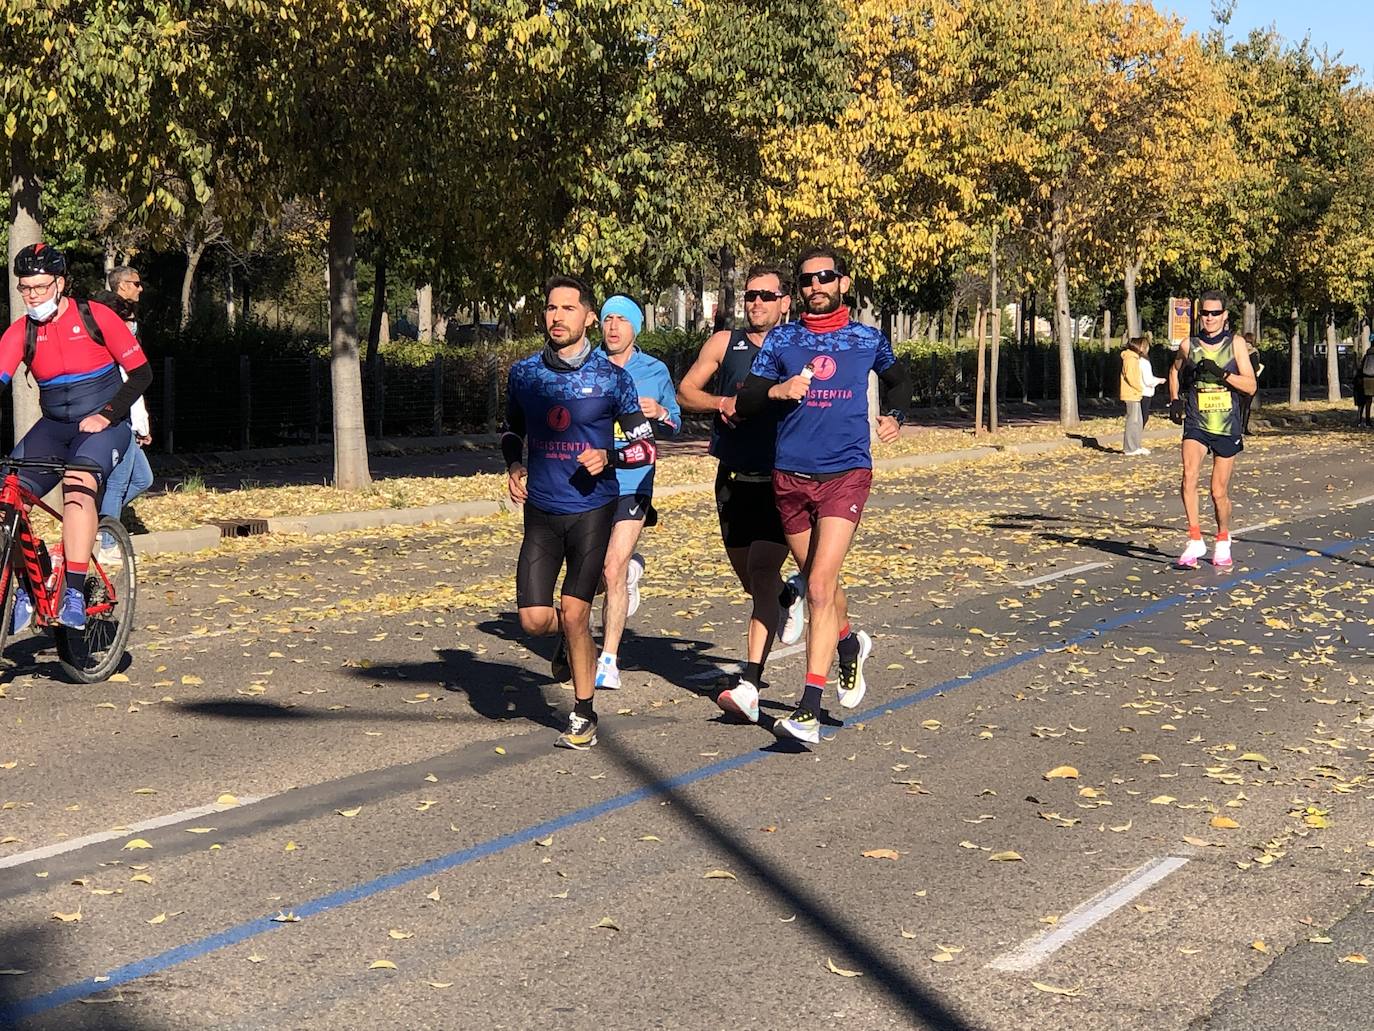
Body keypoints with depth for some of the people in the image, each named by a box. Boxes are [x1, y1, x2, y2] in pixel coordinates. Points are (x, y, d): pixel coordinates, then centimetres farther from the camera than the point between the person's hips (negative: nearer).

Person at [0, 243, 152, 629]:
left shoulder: (96, 316, -9)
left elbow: (141, 373, -7)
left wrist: (106, 415, -19)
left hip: (103, 424, -4)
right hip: (53, 426, 4)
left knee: (78, 482, -34)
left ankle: (75, 595, -36)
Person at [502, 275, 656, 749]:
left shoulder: (612, 377, -4)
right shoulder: (524, 373, 5)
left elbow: (646, 447, 1)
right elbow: (512, 430, 23)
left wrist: (609, 456, -18)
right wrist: (513, 466, 3)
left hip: (592, 509, -3)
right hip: (541, 511, 3)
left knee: (574, 614, -9)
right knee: (535, 619, -7)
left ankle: (583, 714, 9)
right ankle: (572, 638, 30)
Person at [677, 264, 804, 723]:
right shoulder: (724, 344, 5)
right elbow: (684, 391, 5)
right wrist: (722, 402, -13)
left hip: (781, 480, -4)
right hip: (734, 478, 4)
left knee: (762, 572, -16)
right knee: (749, 576, 15)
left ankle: (749, 685, -21)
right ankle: (789, 597, 51)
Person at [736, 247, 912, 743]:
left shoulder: (868, 339, 7)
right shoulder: (780, 339, 7)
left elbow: (897, 379, 28)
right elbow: (744, 403, 3)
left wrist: (895, 415, 11)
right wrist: (775, 390, -16)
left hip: (846, 473, -3)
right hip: (790, 476, 3)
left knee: (819, 586, -15)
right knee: (817, 584, 14)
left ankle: (809, 710, -17)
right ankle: (850, 643, 47)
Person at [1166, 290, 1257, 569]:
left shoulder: (1235, 345, -1)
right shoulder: (1188, 346, 2)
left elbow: (1250, 386, -6)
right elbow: (1175, 370, 24)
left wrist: (1221, 373, -19)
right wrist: (1174, 400, 10)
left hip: (1227, 427, 0)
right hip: (1196, 424, 0)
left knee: (1220, 491, 6)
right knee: (1189, 477, -24)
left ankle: (1223, 542, 30)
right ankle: (1195, 541, -20)